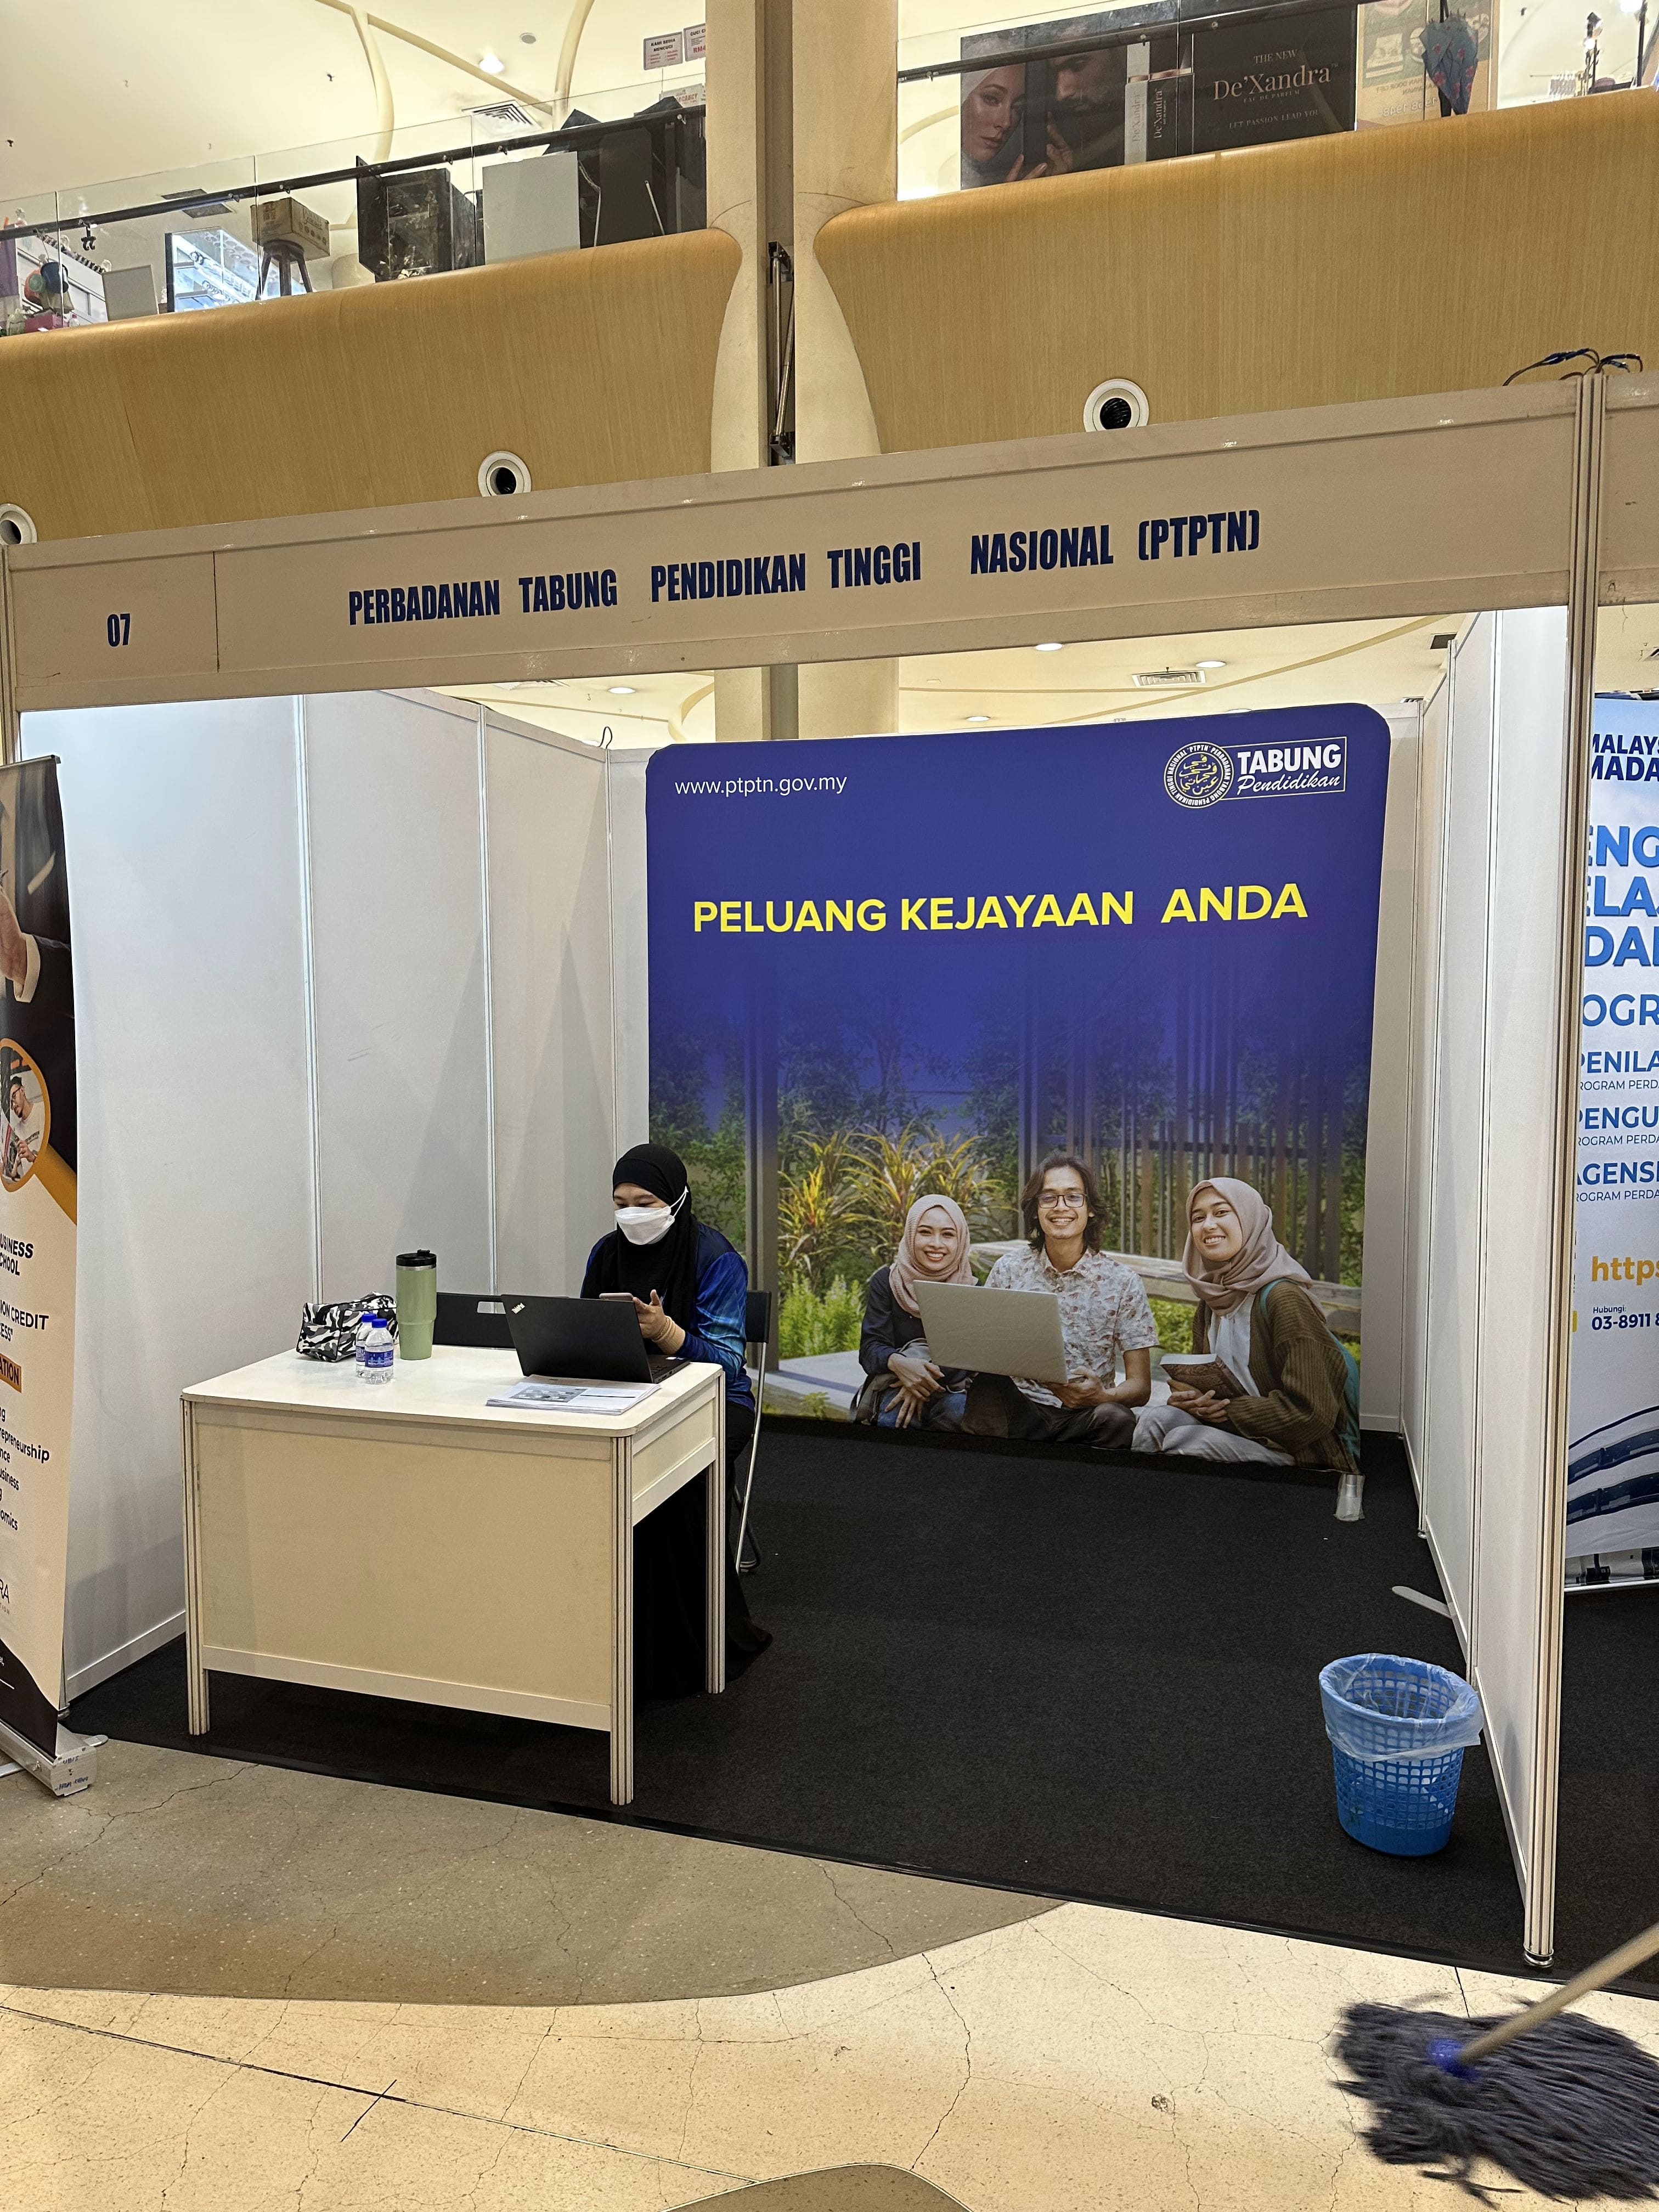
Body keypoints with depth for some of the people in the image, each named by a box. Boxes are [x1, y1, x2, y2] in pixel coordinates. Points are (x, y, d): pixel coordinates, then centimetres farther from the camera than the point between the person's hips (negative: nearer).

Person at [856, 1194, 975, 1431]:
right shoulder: (886, 1281, 1)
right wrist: (898, 1363, -33)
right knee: (892, 1418, -35)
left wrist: (927, 1376, -28)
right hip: (894, 1386, -1)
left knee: (958, 1411, -34)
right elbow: (870, 1347, -8)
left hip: (954, 1388, 1)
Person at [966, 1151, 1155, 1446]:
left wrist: (1103, 1396, -25)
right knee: (988, 1386, -30)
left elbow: (1141, 1386, -1)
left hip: (1085, 1416, -1)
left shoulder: (1121, 1281, 0)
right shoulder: (1009, 1269, 5)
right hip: (1021, 1409, 1)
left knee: (1117, 1419, -33)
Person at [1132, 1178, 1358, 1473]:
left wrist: (1228, 1410, -14)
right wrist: (1185, 1398, -8)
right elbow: (1202, 1380, 17)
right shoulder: (1210, 1304, 9)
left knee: (1183, 1439, -28)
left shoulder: (1283, 1298, -16)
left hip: (1296, 1452, -6)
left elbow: (1312, 1411, -20)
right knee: (1157, 1418, -19)